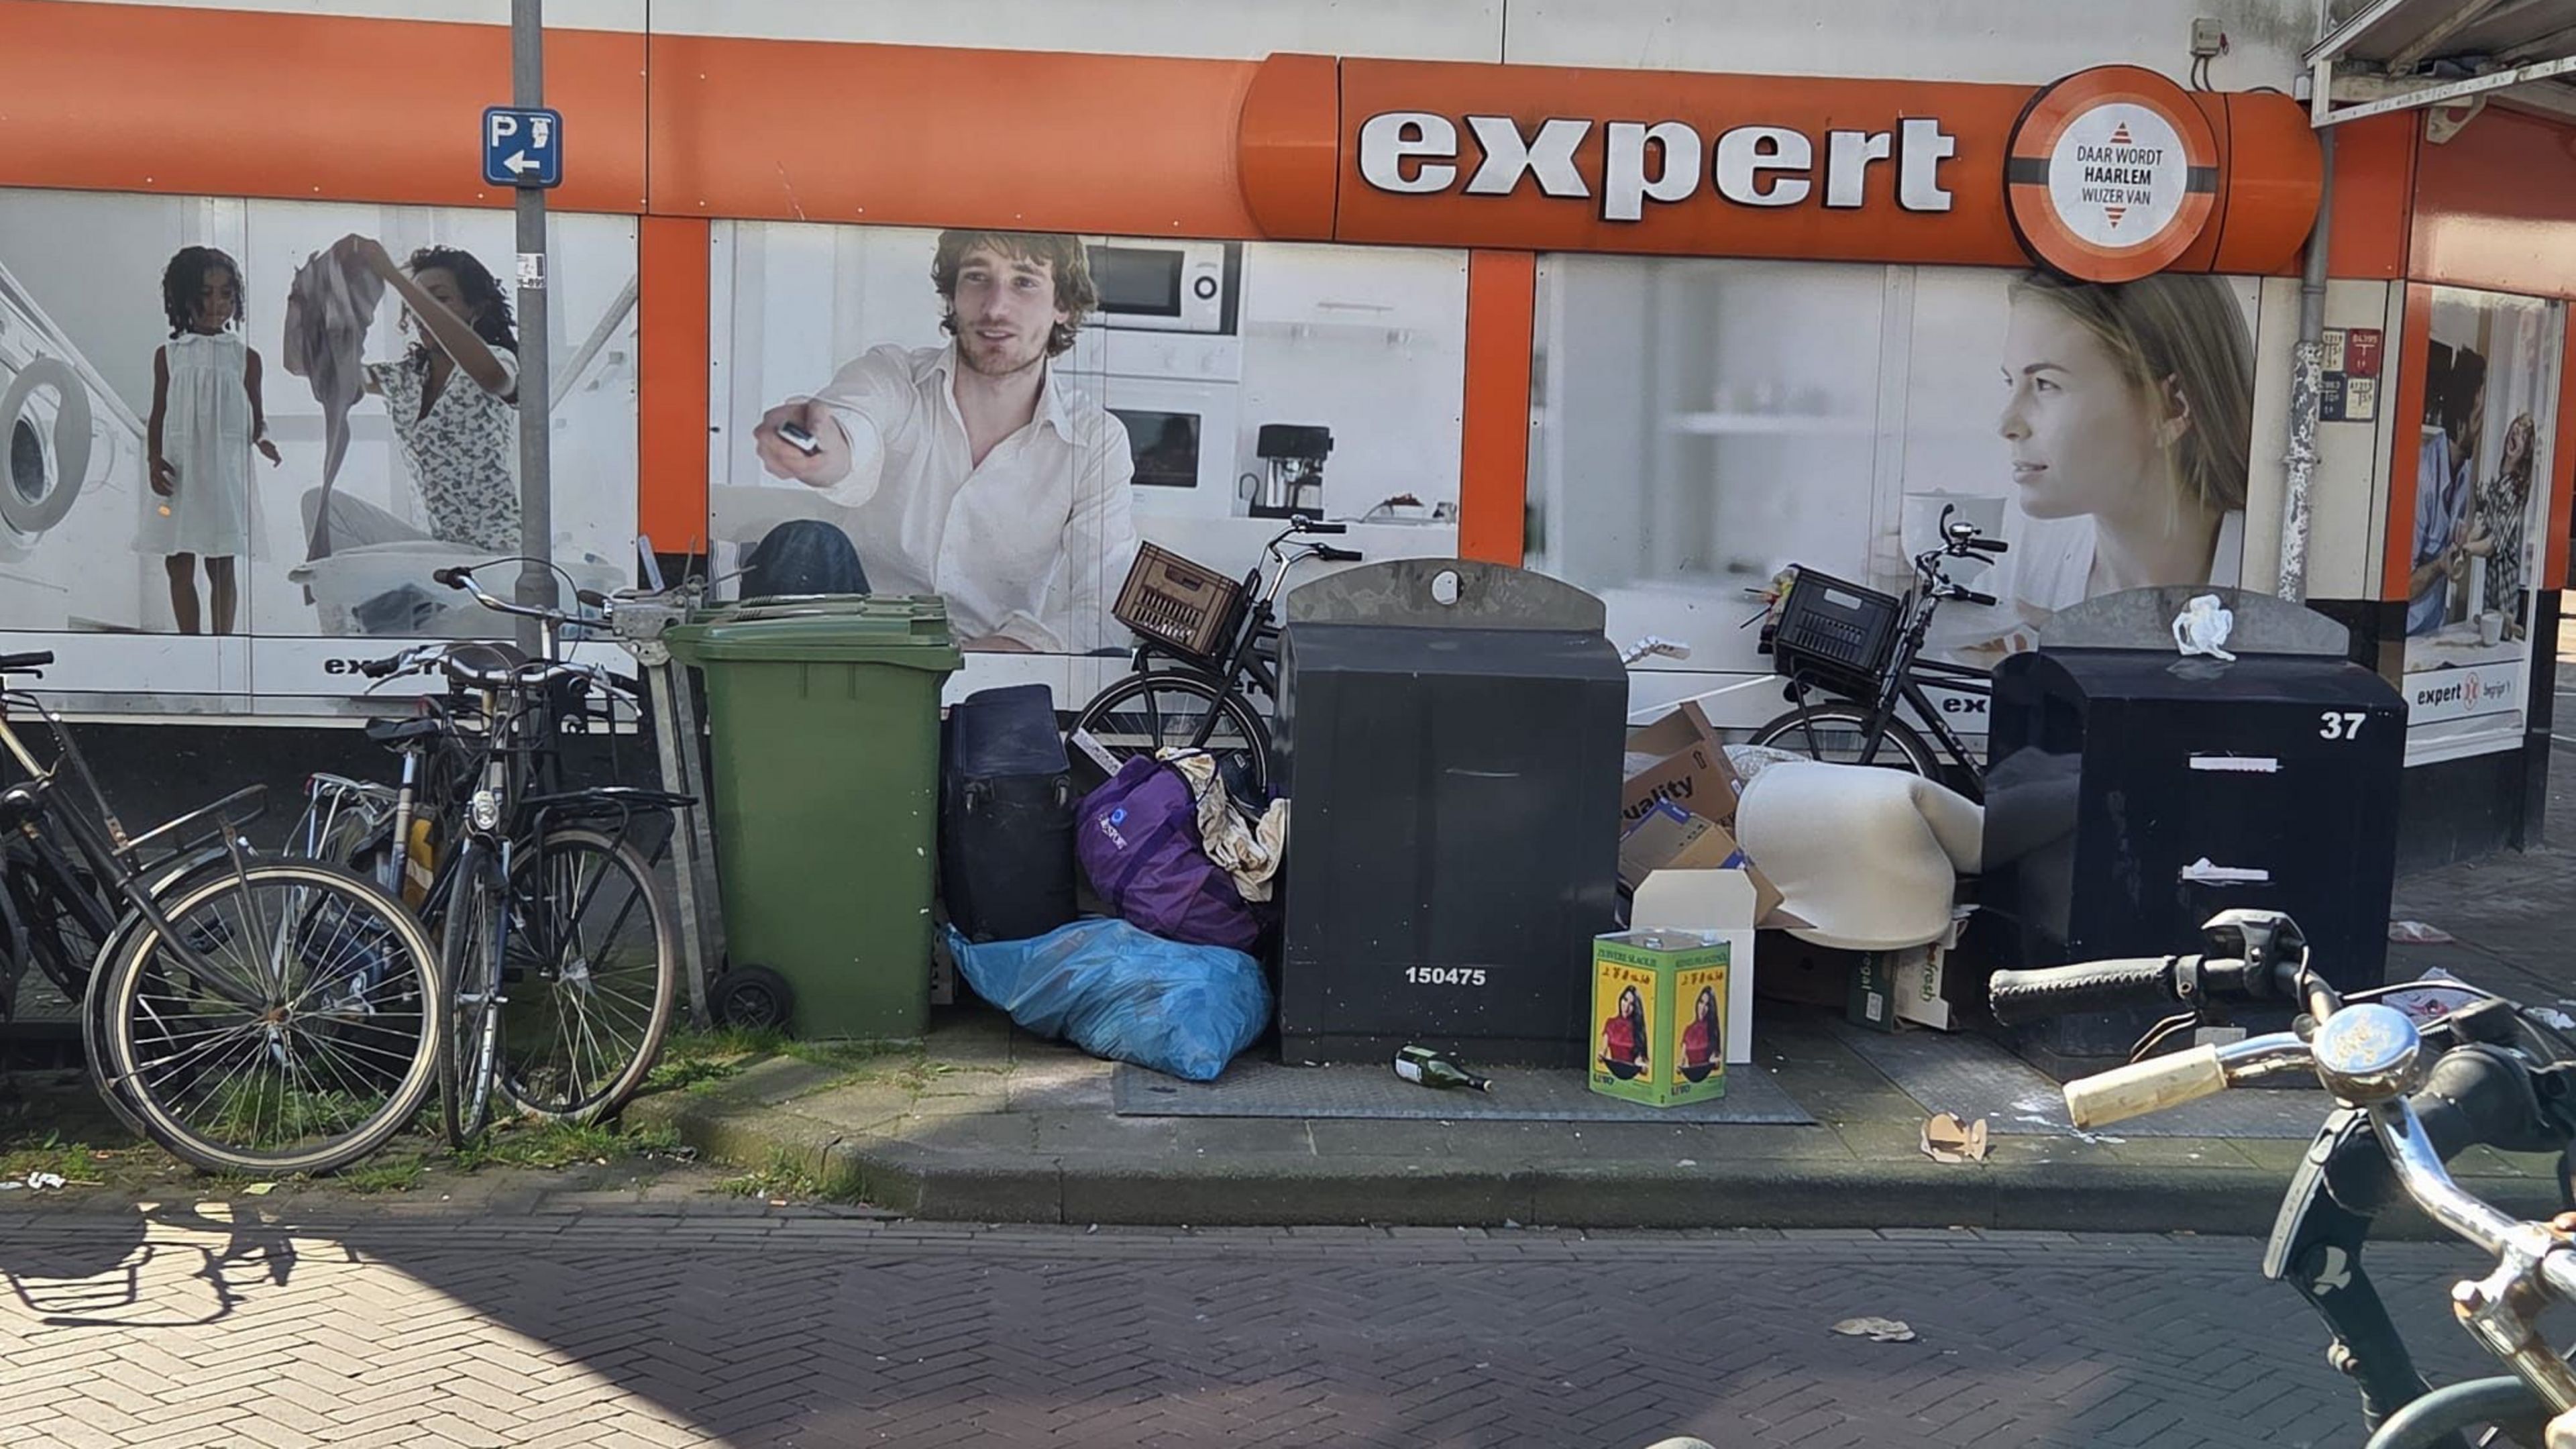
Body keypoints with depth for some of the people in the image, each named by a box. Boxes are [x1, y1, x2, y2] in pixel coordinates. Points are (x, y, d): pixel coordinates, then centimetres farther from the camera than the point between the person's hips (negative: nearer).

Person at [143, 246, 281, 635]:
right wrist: (154, 459, -5)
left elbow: (256, 416, 5)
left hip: (224, 470, -2)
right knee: (179, 566, 6)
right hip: (178, 471, 2)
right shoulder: (169, 355, 5)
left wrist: (262, 440, -16)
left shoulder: (245, 357, 2)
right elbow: (159, 415, 8)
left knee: (221, 566, 2)